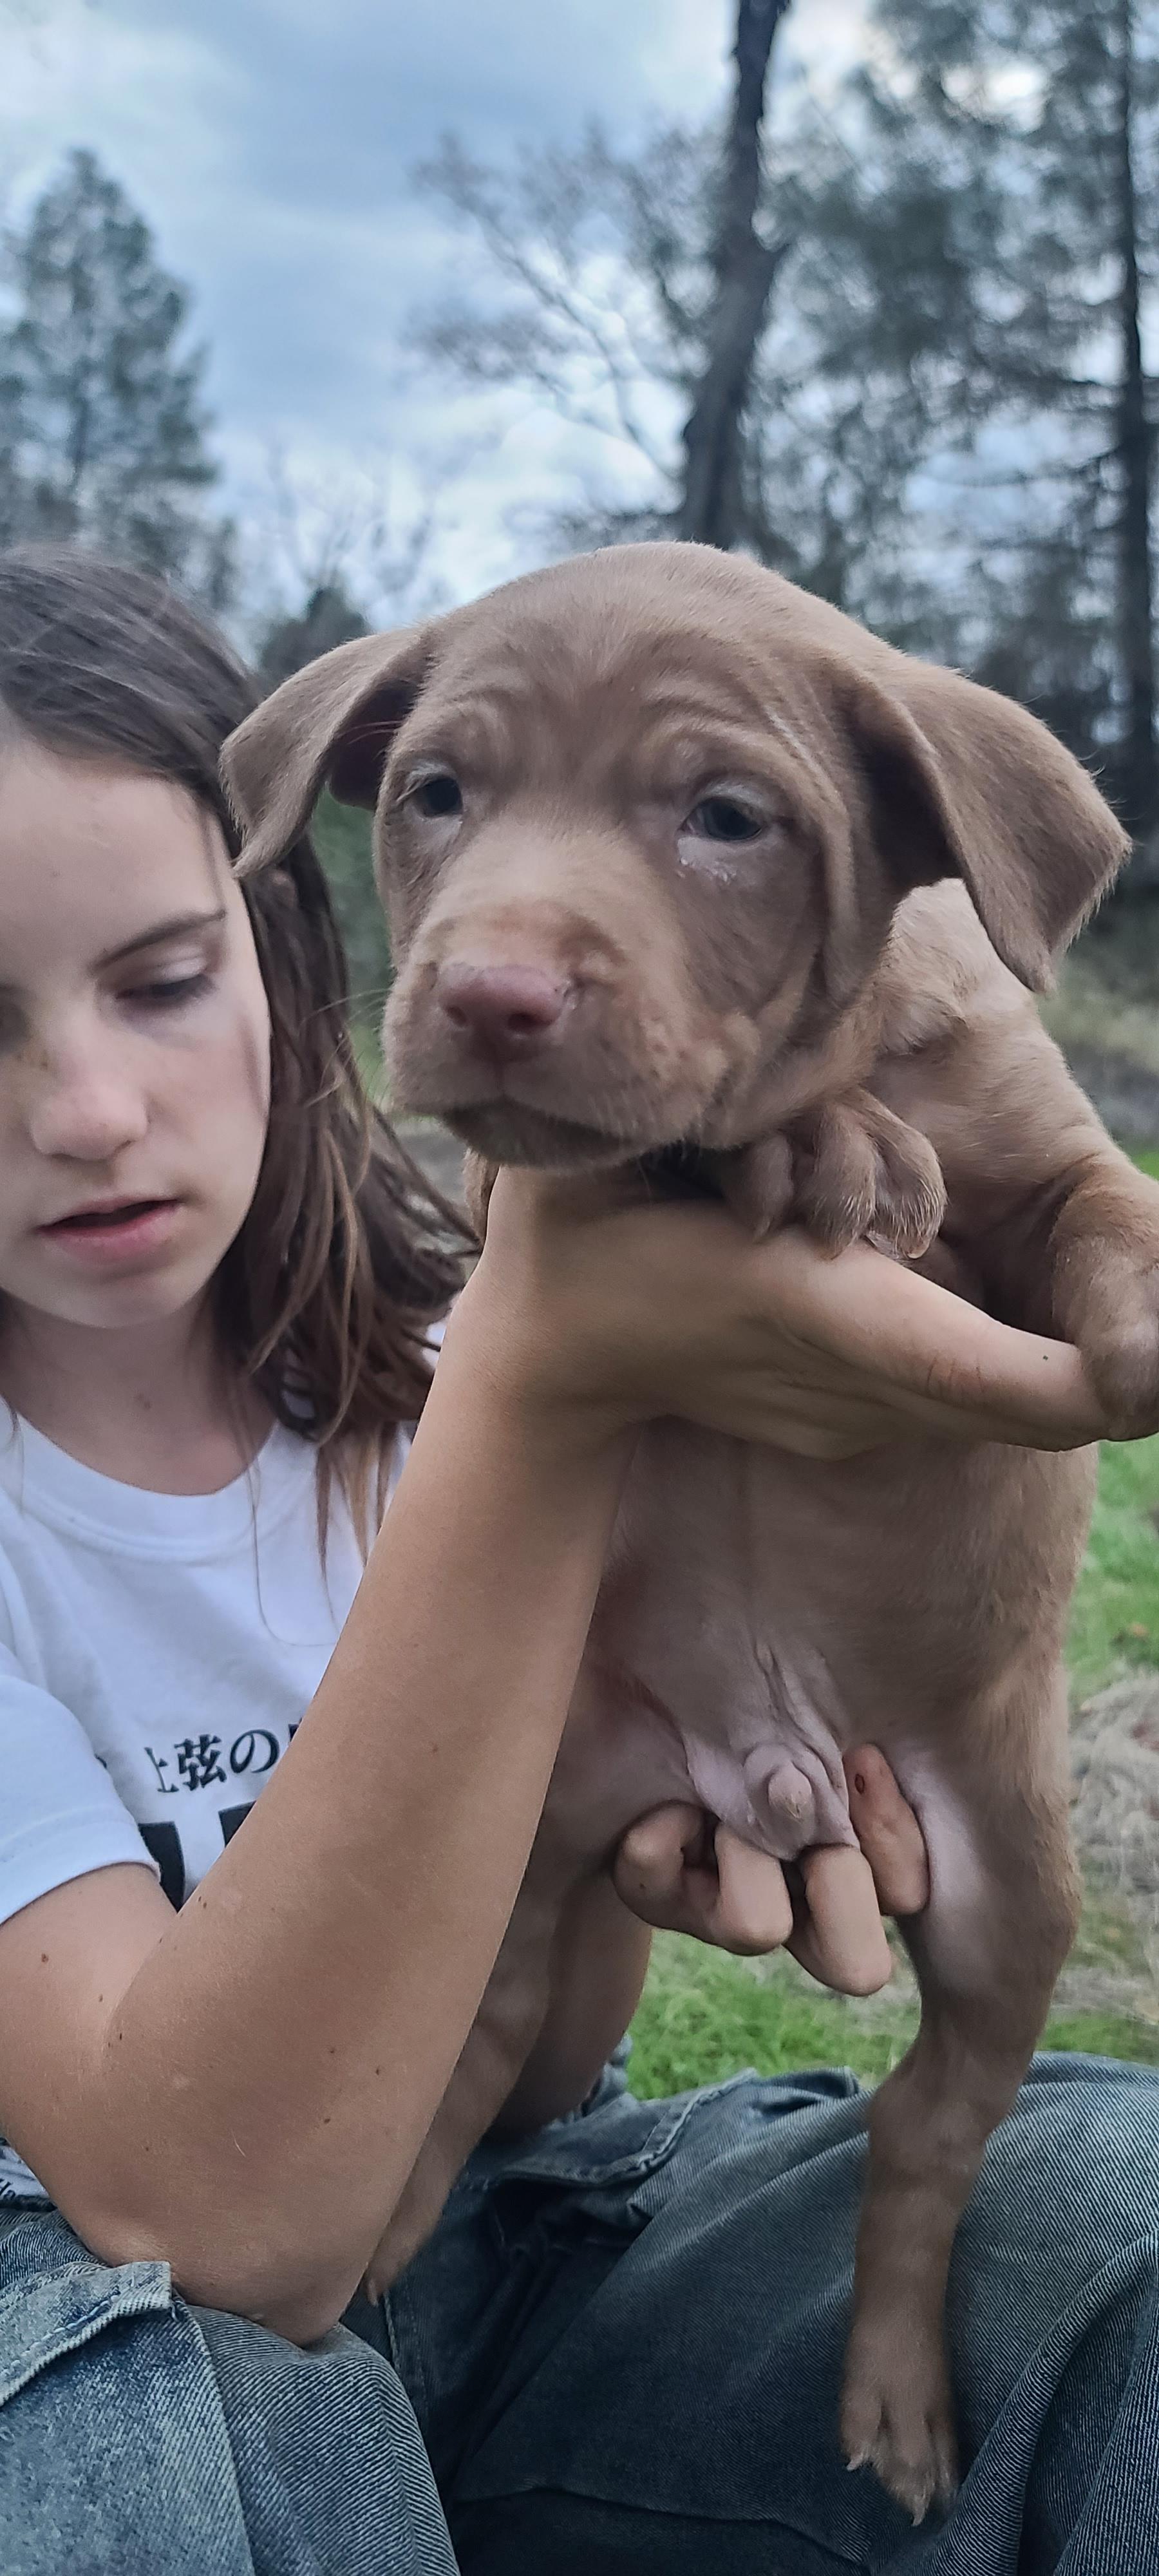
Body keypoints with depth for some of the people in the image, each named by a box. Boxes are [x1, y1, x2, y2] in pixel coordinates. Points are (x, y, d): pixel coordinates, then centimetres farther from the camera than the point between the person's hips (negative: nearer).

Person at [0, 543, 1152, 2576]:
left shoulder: (414, 1363, -6)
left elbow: (512, 2095, -3)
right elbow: (225, 2228, -31)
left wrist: (636, 1837, -27)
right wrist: (544, 1406, -37)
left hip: (482, 2251, 3)